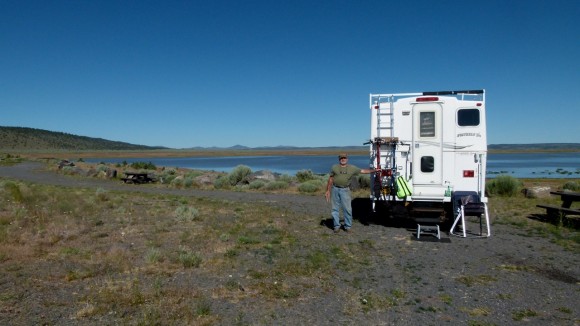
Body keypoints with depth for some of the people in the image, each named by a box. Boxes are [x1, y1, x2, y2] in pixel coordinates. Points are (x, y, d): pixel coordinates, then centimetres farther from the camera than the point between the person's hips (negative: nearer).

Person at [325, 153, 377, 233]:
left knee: (347, 209, 0)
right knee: (335, 209, 5)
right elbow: (330, 180, 10)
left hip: (345, 190, 0)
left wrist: (374, 170, 1)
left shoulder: (352, 168, 7)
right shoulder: (334, 167, 8)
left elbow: (363, 171, 8)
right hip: (335, 189, 0)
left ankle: (348, 226, 12)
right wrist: (328, 191, 8)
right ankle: (336, 226, 15)